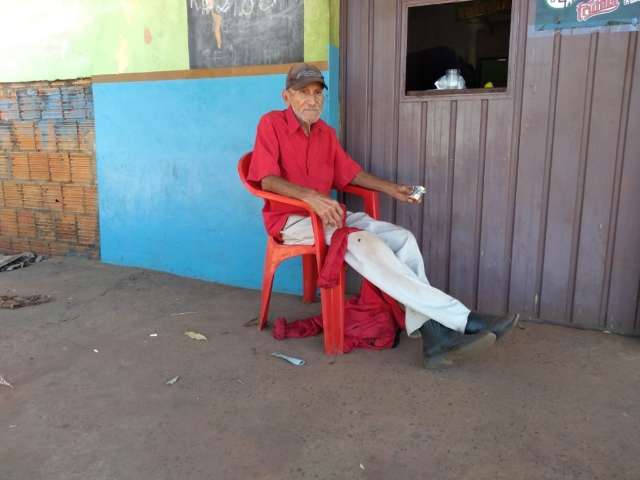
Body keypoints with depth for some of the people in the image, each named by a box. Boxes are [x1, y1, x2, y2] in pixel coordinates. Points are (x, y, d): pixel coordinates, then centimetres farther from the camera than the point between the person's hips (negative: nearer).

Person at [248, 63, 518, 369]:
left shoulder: (325, 133, 14)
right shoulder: (272, 124, -5)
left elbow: (350, 173, 21)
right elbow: (267, 179, -16)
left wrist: (390, 189, 7)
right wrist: (310, 196, -30)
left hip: (326, 214, 7)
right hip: (292, 220, -7)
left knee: (402, 238, -16)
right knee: (367, 246, -30)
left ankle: (432, 335, -28)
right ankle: (461, 320, -31)